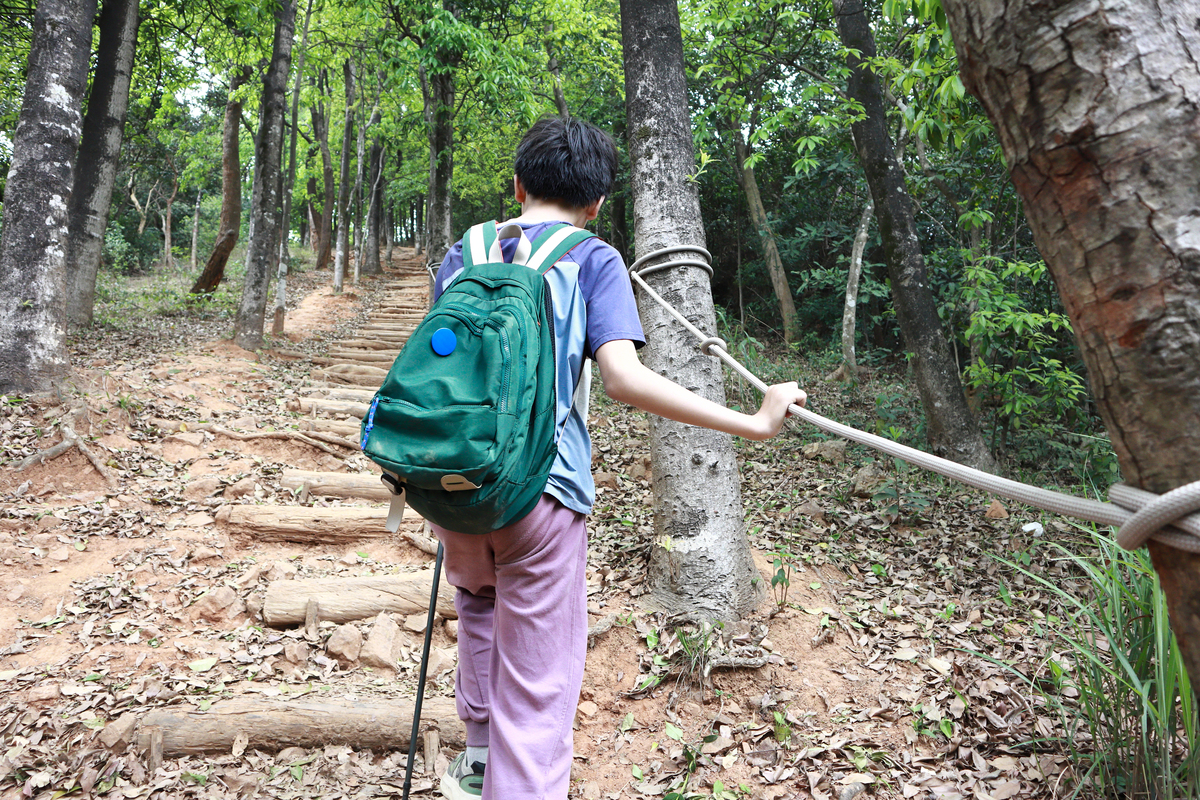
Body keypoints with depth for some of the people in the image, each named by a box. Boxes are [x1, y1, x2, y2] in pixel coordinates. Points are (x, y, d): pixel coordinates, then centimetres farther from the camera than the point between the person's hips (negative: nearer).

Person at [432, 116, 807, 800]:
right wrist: (755, 422, -12)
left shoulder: (460, 255, 11)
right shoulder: (594, 260, -1)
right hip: (540, 488, -5)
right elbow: (624, 378, -15)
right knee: (537, 691, 7)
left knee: (479, 598, 33)